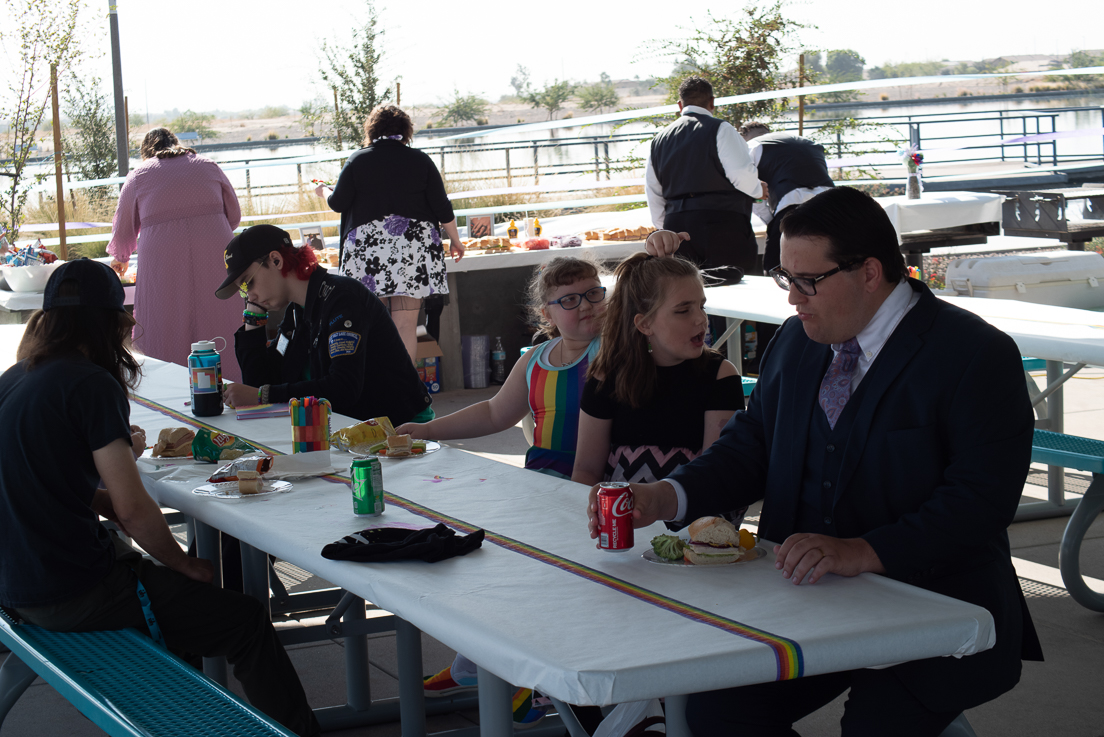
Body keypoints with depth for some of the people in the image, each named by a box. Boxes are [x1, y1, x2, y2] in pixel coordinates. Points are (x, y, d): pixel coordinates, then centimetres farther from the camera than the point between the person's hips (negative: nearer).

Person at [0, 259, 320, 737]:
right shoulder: (91, 384, -15)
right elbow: (132, 508, -17)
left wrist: (114, 450, 19)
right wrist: (185, 565, -3)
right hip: (75, 594, -9)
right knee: (246, 621, 0)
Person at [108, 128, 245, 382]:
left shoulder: (139, 176, 13)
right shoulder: (208, 167, 17)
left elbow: (123, 230, 22)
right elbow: (234, 215, 21)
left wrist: (120, 258, 42)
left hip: (164, 261, -2)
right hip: (214, 255, 2)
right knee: (220, 333, 5)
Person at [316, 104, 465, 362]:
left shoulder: (358, 160, 3)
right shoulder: (420, 160, 4)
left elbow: (338, 203, 5)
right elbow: (442, 207, 3)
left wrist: (325, 192, 27)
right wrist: (455, 240, 16)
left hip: (367, 248, 0)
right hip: (413, 245, 0)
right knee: (406, 324, -1)